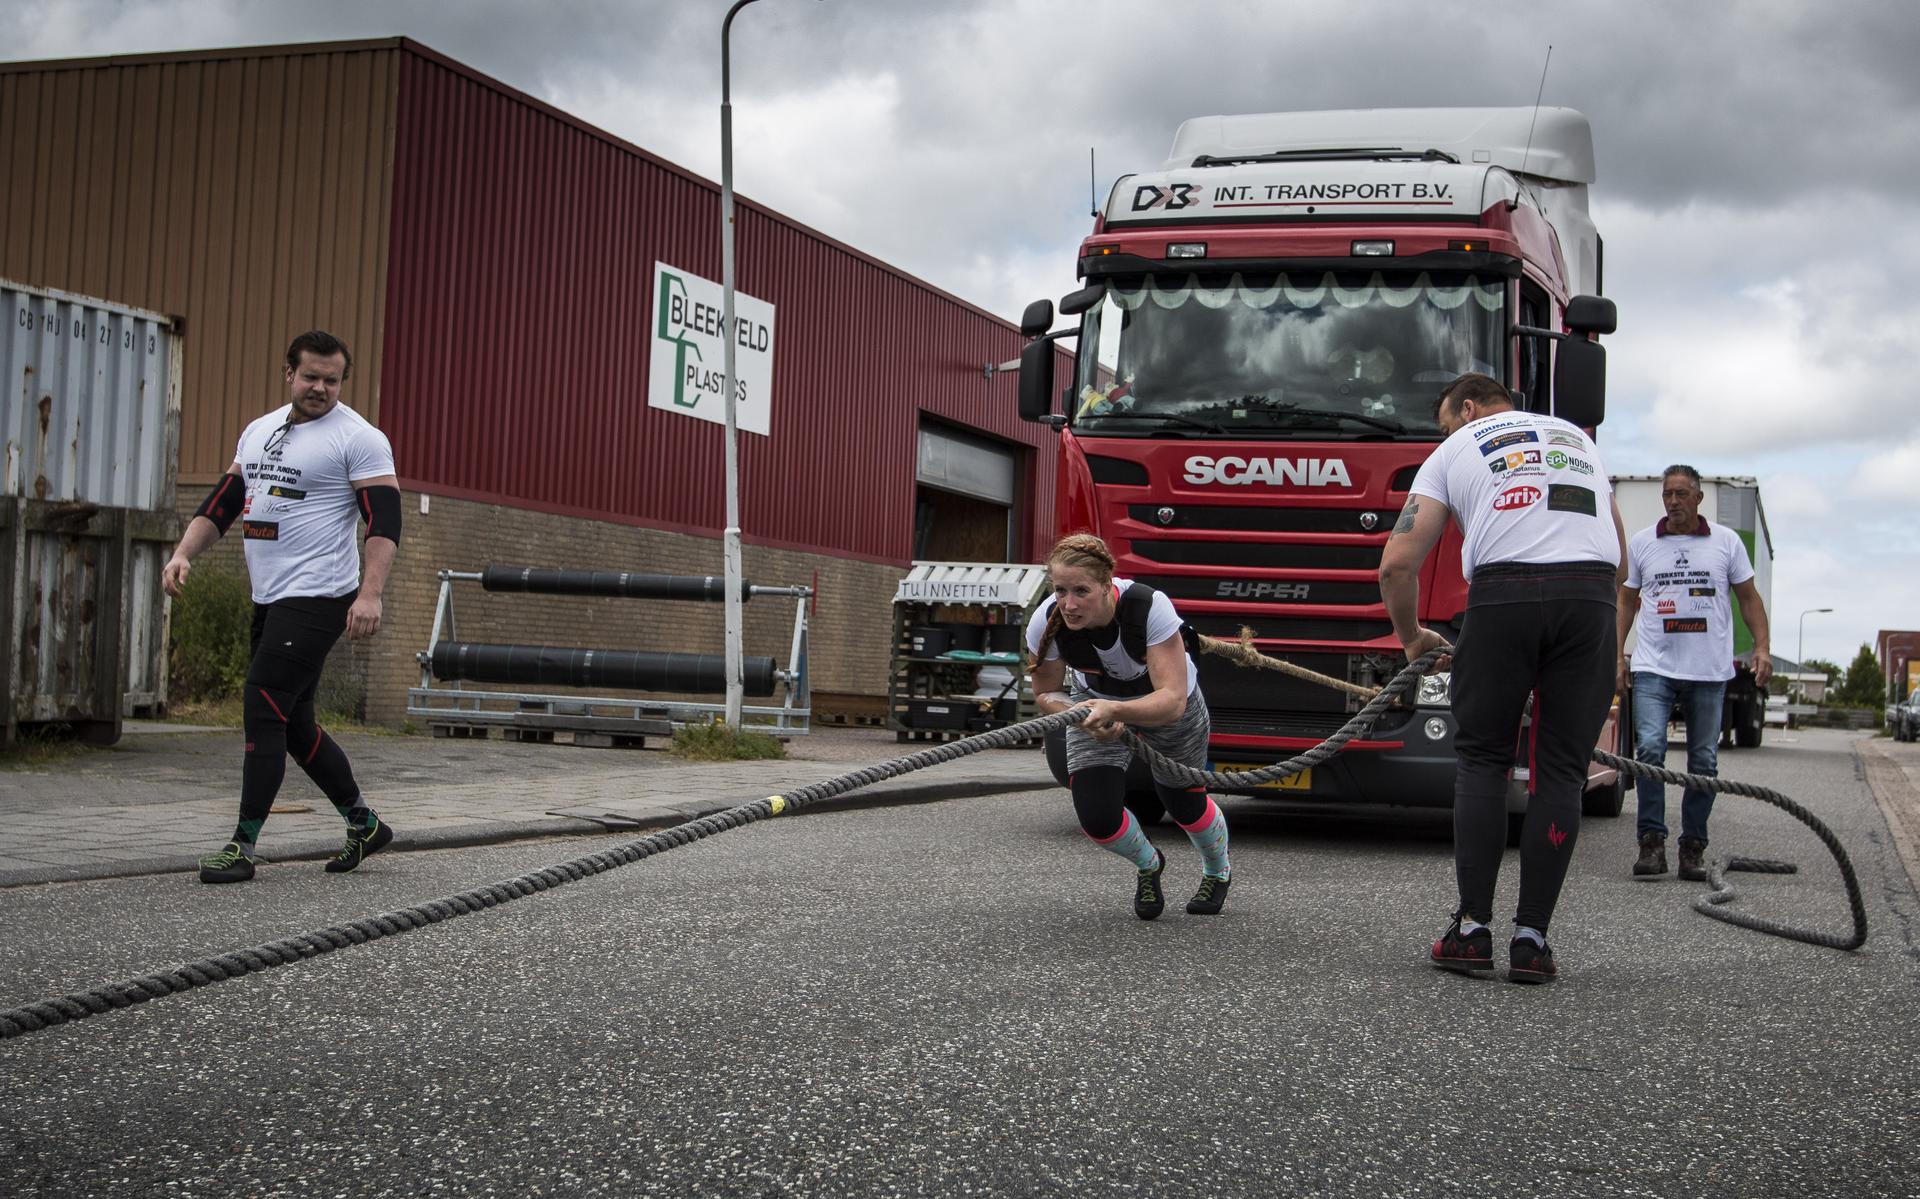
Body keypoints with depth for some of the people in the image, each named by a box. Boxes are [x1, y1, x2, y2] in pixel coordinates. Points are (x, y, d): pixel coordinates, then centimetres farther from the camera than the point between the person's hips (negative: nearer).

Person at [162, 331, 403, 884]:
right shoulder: (259, 431, 16)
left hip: (317, 598, -8)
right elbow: (221, 504, 18)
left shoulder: (358, 438, -7)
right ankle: (364, 824, 26)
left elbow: (384, 521, -14)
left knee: (263, 711, -12)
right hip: (270, 600, 8)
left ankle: (244, 847, -5)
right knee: (293, 722, 12)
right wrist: (183, 553, 3)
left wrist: (370, 594, -24)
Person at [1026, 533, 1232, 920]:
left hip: (1167, 705, -2)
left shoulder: (1149, 608, -40)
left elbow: (1172, 700, -43)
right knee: (1096, 816, -14)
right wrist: (1082, 717, -36)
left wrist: (1114, 711, -60)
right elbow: (1046, 693, -14)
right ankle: (1148, 865, 23)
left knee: (1184, 803, 15)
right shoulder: (1045, 622, -31)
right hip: (1093, 701, 2)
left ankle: (1218, 872, 52)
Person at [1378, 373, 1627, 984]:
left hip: (1503, 595, -3)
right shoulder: (1577, 437, 31)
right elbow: (1617, 546, 35)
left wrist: (1412, 638, 25)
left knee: (1482, 758, 11)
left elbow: (1397, 564, 10)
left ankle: (1472, 929, 7)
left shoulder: (1453, 452, 18)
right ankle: (1531, 940, 7)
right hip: (1590, 595, 3)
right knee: (1559, 770, 8)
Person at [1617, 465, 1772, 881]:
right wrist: (1618, 654, 4)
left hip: (1709, 671, 1)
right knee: (1649, 747, -17)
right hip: (1654, 667, -1)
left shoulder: (1726, 542, 7)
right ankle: (1652, 841, -12)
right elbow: (1626, 600, 13)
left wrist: (1762, 648, 0)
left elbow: (1749, 598, 11)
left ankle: (1693, 848, 12)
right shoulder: (1641, 543, 7)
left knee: (1704, 760, 4)